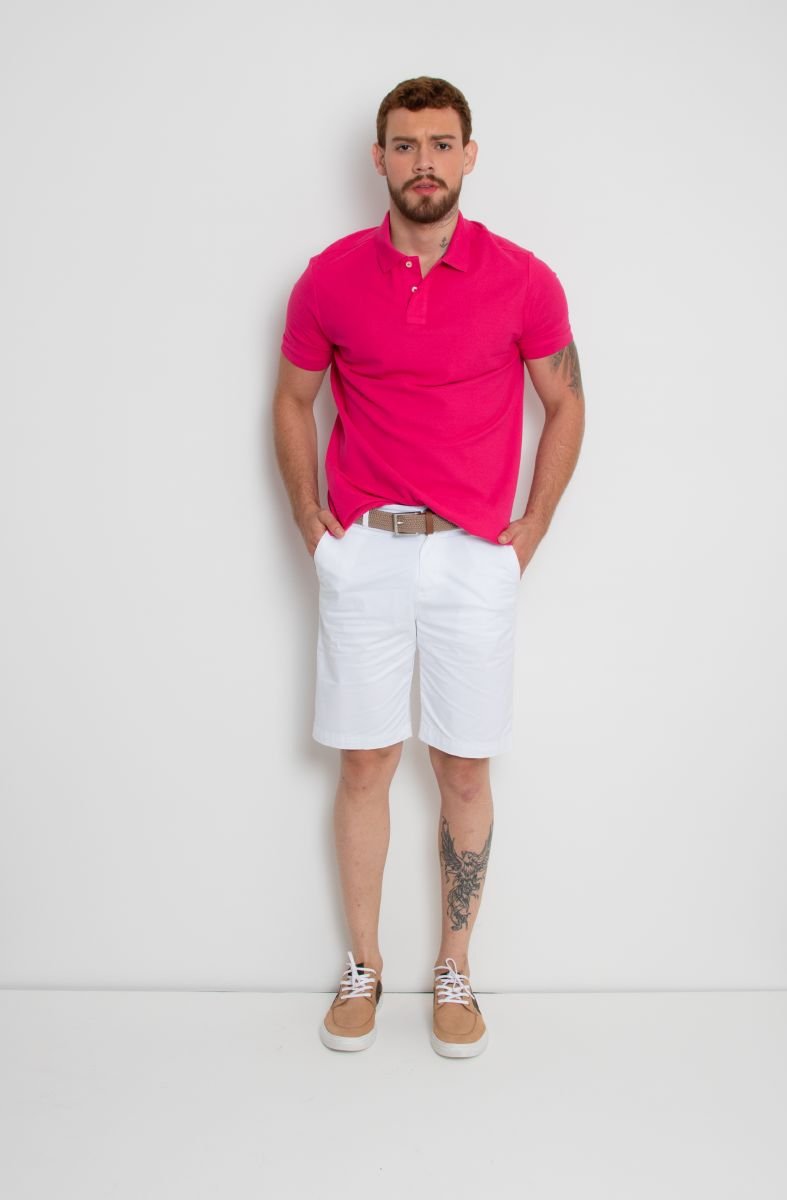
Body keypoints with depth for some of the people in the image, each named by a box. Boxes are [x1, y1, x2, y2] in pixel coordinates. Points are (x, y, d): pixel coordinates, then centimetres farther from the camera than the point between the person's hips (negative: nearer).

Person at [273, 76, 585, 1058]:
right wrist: (310, 520, 4)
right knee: (364, 762, 7)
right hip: (362, 552, 1)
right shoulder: (331, 277, 2)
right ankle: (362, 966, 24)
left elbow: (565, 404, 9)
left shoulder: (522, 279, -1)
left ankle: (454, 971, 24)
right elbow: (292, 399, 13)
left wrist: (531, 529, 3)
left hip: (475, 556, 0)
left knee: (464, 769, 6)